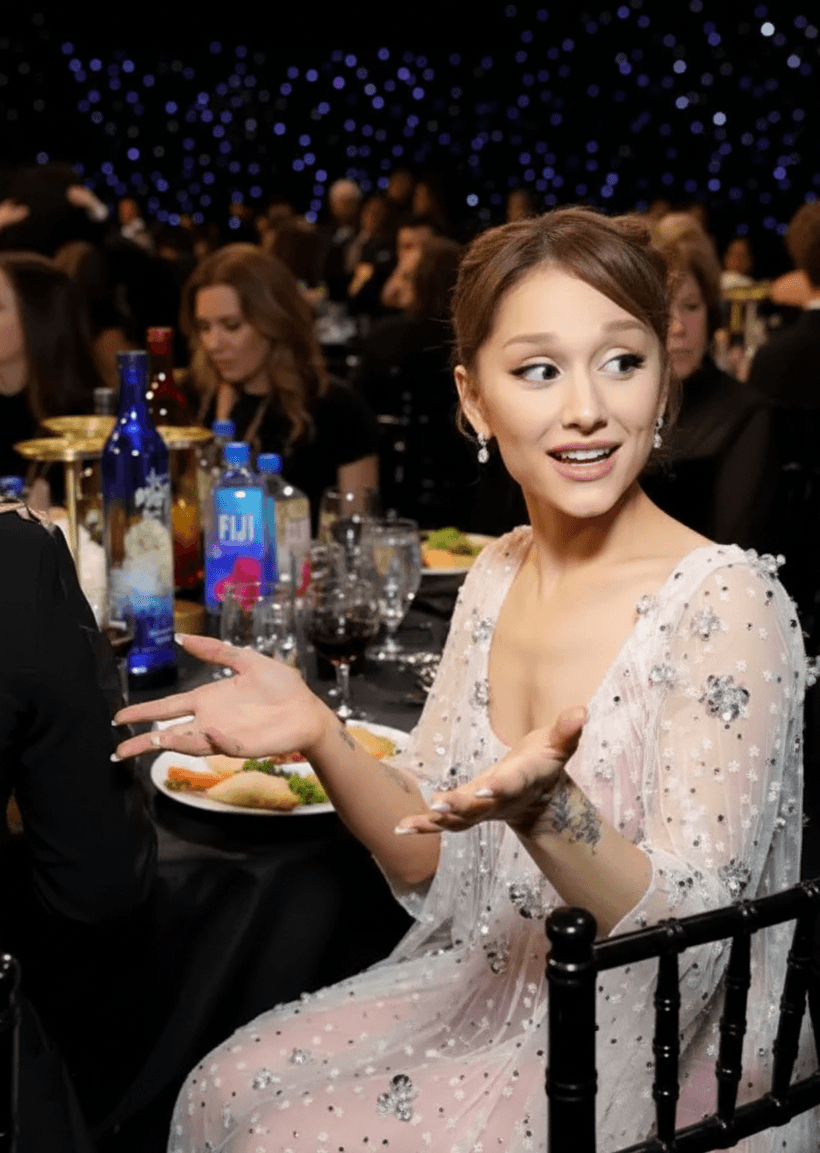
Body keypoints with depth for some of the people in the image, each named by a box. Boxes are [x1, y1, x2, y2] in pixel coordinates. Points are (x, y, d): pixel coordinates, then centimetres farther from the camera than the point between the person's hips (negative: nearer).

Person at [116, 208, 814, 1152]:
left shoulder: (725, 603, -21)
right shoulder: (496, 577, 0)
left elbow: (687, 939, -21)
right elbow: (437, 869, 2)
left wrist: (545, 810, -39)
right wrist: (320, 737, -15)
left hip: (654, 1062, -6)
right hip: (491, 995, 6)